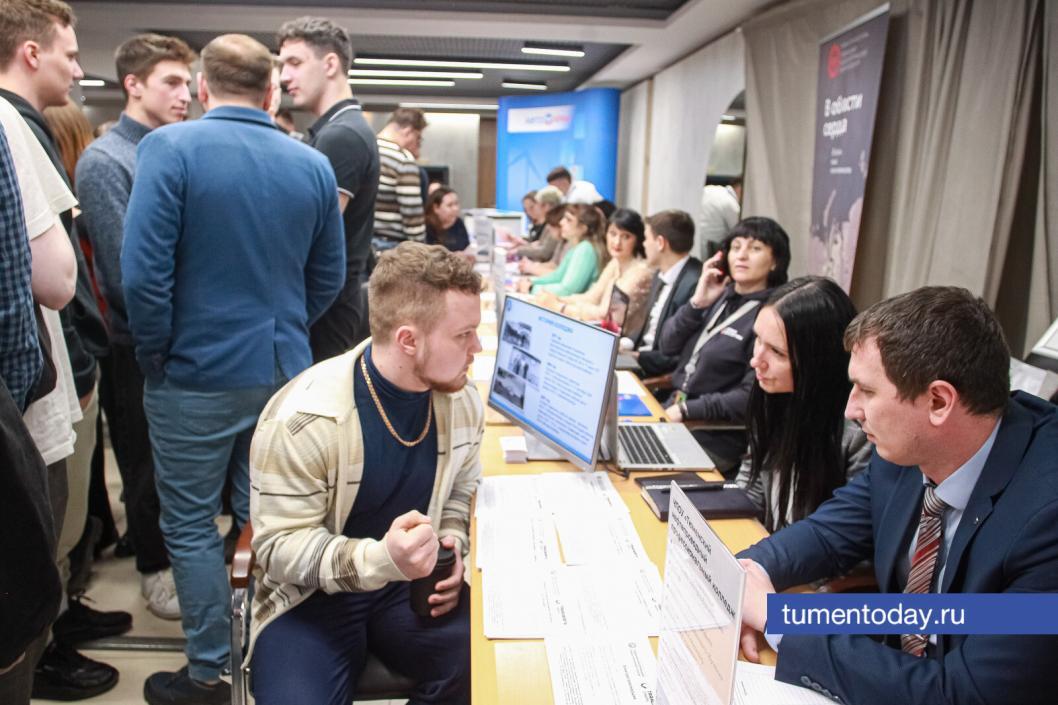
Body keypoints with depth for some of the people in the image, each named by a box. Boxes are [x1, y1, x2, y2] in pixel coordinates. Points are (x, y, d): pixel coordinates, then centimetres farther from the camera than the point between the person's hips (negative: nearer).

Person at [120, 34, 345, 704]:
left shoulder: (170, 148, -12)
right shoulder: (313, 164, 1)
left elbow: (144, 271, -18)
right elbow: (330, 278, 6)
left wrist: (156, 355, -3)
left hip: (196, 375, -4)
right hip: (284, 371, 4)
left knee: (191, 525, 11)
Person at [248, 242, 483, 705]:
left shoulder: (462, 401, -6)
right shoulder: (304, 419, -24)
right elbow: (280, 545, -18)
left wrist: (453, 545, -9)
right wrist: (379, 559, -34)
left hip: (412, 586, 4)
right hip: (311, 597, -3)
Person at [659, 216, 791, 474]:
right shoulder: (720, 295, 7)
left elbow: (750, 397, -17)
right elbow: (667, 345, 5)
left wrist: (686, 410, -17)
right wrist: (698, 303, -8)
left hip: (715, 441, -6)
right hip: (673, 416, 6)